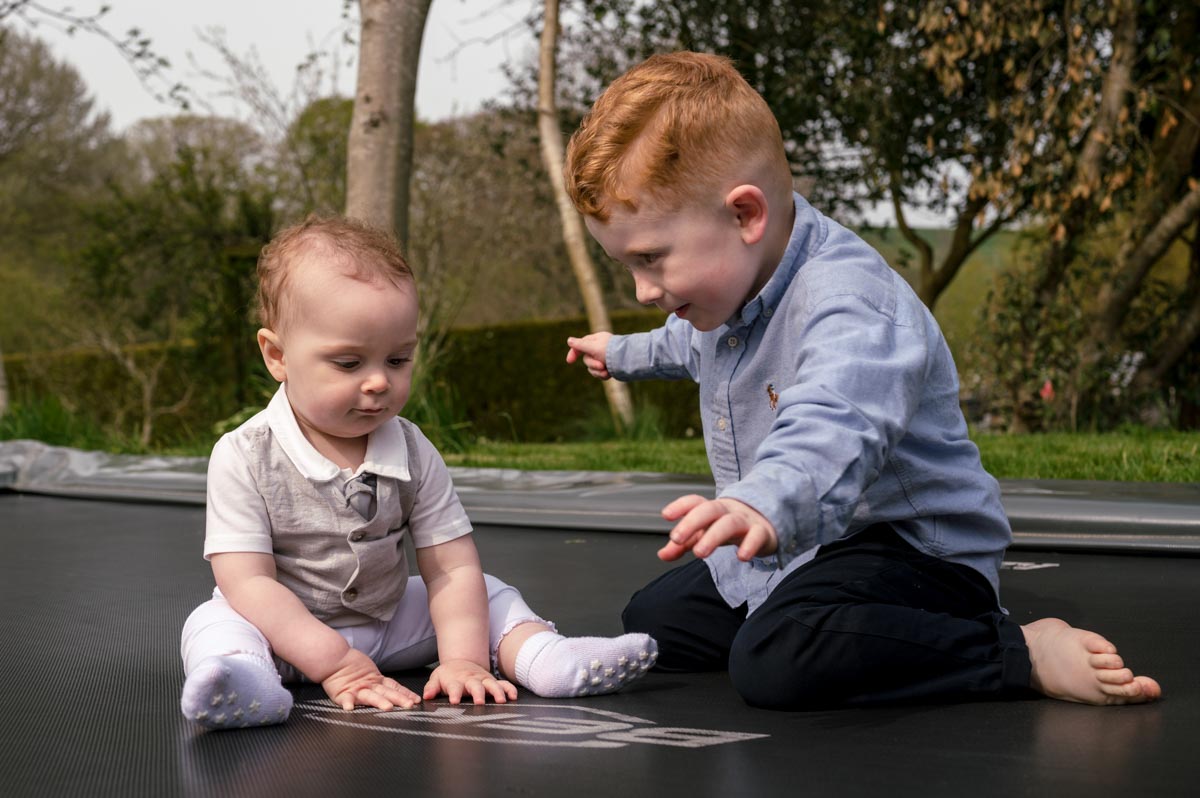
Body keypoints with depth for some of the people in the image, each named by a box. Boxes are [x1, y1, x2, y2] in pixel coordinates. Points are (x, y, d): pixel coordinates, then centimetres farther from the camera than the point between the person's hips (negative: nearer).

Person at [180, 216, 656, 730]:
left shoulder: (414, 455, -5)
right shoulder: (244, 458, -17)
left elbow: (452, 569, -8)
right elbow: (248, 583, -22)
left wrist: (463, 660, -25)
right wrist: (334, 663, -31)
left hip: (388, 621, 4)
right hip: (289, 631, -4)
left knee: (487, 595, -1)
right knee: (215, 624, -28)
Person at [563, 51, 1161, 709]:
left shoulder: (851, 306, -31)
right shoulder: (727, 284, 3)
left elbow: (829, 432, -53)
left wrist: (765, 507, -74)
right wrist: (627, 354, 51)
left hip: (910, 548, -11)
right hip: (791, 555, 11)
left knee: (777, 659, -37)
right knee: (650, 620, 16)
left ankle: (1026, 654, -25)